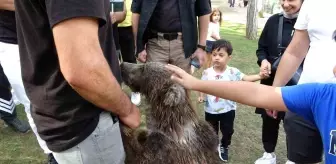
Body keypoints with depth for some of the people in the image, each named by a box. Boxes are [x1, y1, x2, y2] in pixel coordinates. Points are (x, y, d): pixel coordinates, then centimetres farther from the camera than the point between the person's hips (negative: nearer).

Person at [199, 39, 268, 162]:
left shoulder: (233, 72, -12)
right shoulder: (207, 72, -10)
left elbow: (246, 78, -17)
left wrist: (259, 76, -33)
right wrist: (201, 96, -18)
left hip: (228, 109, 0)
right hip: (210, 110, 0)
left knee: (227, 131, 17)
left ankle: (224, 147, 46)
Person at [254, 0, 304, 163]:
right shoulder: (274, 20, 1)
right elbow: (262, 48, 9)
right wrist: (263, 60, -11)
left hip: (297, 85, -3)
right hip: (271, 81, 3)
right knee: (268, 119, 15)